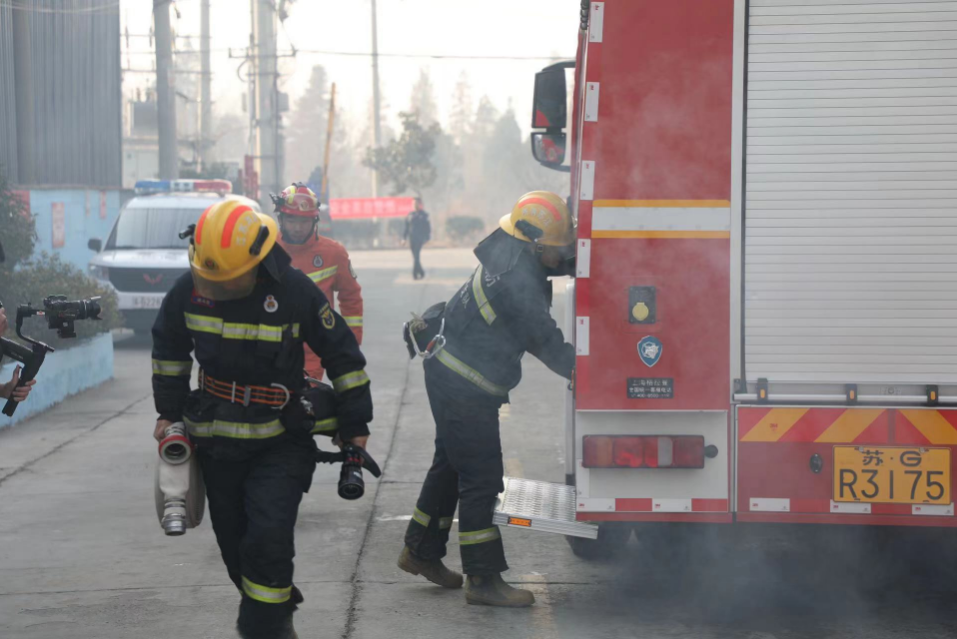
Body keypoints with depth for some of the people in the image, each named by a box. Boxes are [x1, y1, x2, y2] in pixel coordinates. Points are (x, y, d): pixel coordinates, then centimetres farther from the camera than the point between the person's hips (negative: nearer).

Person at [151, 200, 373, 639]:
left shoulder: (294, 291, -16)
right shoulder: (189, 289, -8)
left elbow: (342, 354, -4)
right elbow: (168, 346, 14)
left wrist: (355, 424, 1)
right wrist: (169, 410, 16)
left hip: (280, 445, -4)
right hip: (215, 442, 4)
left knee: (267, 541, -17)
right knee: (234, 546, 12)